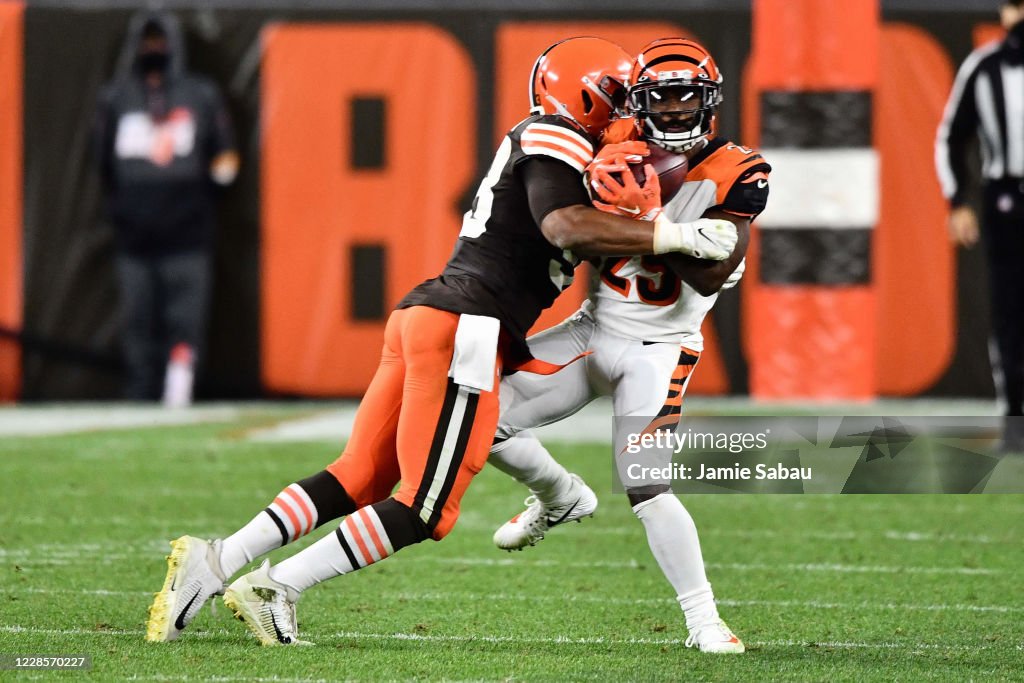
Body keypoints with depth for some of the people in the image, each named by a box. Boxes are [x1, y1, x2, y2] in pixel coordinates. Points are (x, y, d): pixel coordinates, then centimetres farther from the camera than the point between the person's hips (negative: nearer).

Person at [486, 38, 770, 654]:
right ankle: (561, 499, 27)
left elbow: (710, 278, -20)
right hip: (591, 330, 5)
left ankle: (705, 621, -6)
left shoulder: (736, 176, -13)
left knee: (645, 487, -21)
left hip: (657, 349, -5)